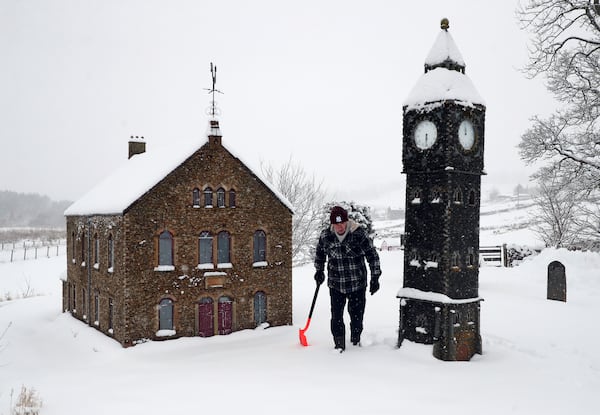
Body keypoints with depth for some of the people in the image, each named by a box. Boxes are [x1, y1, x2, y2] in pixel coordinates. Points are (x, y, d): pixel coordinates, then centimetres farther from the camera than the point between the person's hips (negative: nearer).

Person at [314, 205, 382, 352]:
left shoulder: (359, 233, -15)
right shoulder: (325, 236, -7)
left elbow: (372, 256, -6)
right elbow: (319, 253, 15)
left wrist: (375, 278, -7)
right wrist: (319, 270, 20)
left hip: (358, 284, -1)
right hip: (335, 285, 1)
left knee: (357, 315, 9)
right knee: (336, 316, -1)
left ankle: (356, 341, 32)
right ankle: (339, 345, 13)